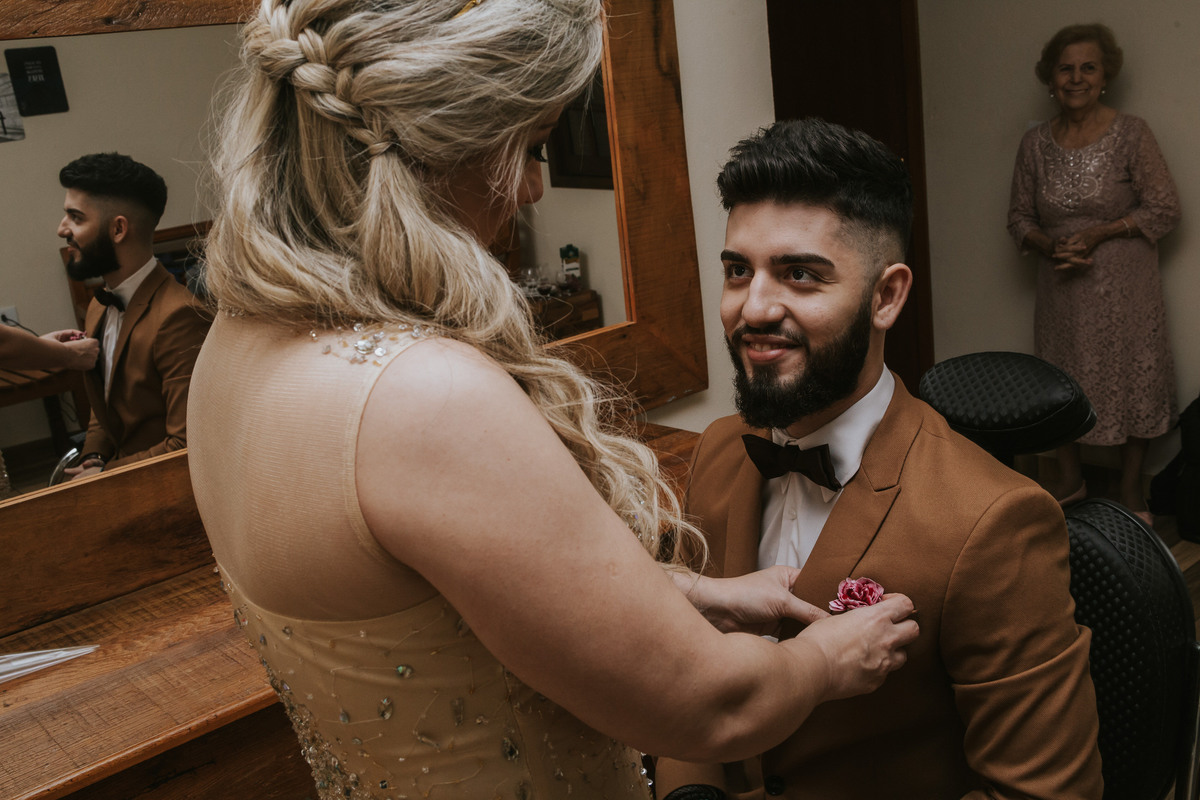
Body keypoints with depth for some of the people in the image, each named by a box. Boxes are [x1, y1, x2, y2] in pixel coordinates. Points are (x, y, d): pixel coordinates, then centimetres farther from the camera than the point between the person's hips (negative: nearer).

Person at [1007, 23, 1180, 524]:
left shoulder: (1131, 134, -9)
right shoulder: (1035, 144, 1)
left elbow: (1164, 210, -7)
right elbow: (1019, 217, 6)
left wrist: (1099, 233, -17)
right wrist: (1050, 246, -13)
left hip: (1123, 286, -3)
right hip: (1061, 286, 3)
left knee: (1130, 378, 6)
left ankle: (1131, 489, 24)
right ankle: (1071, 480, 34)